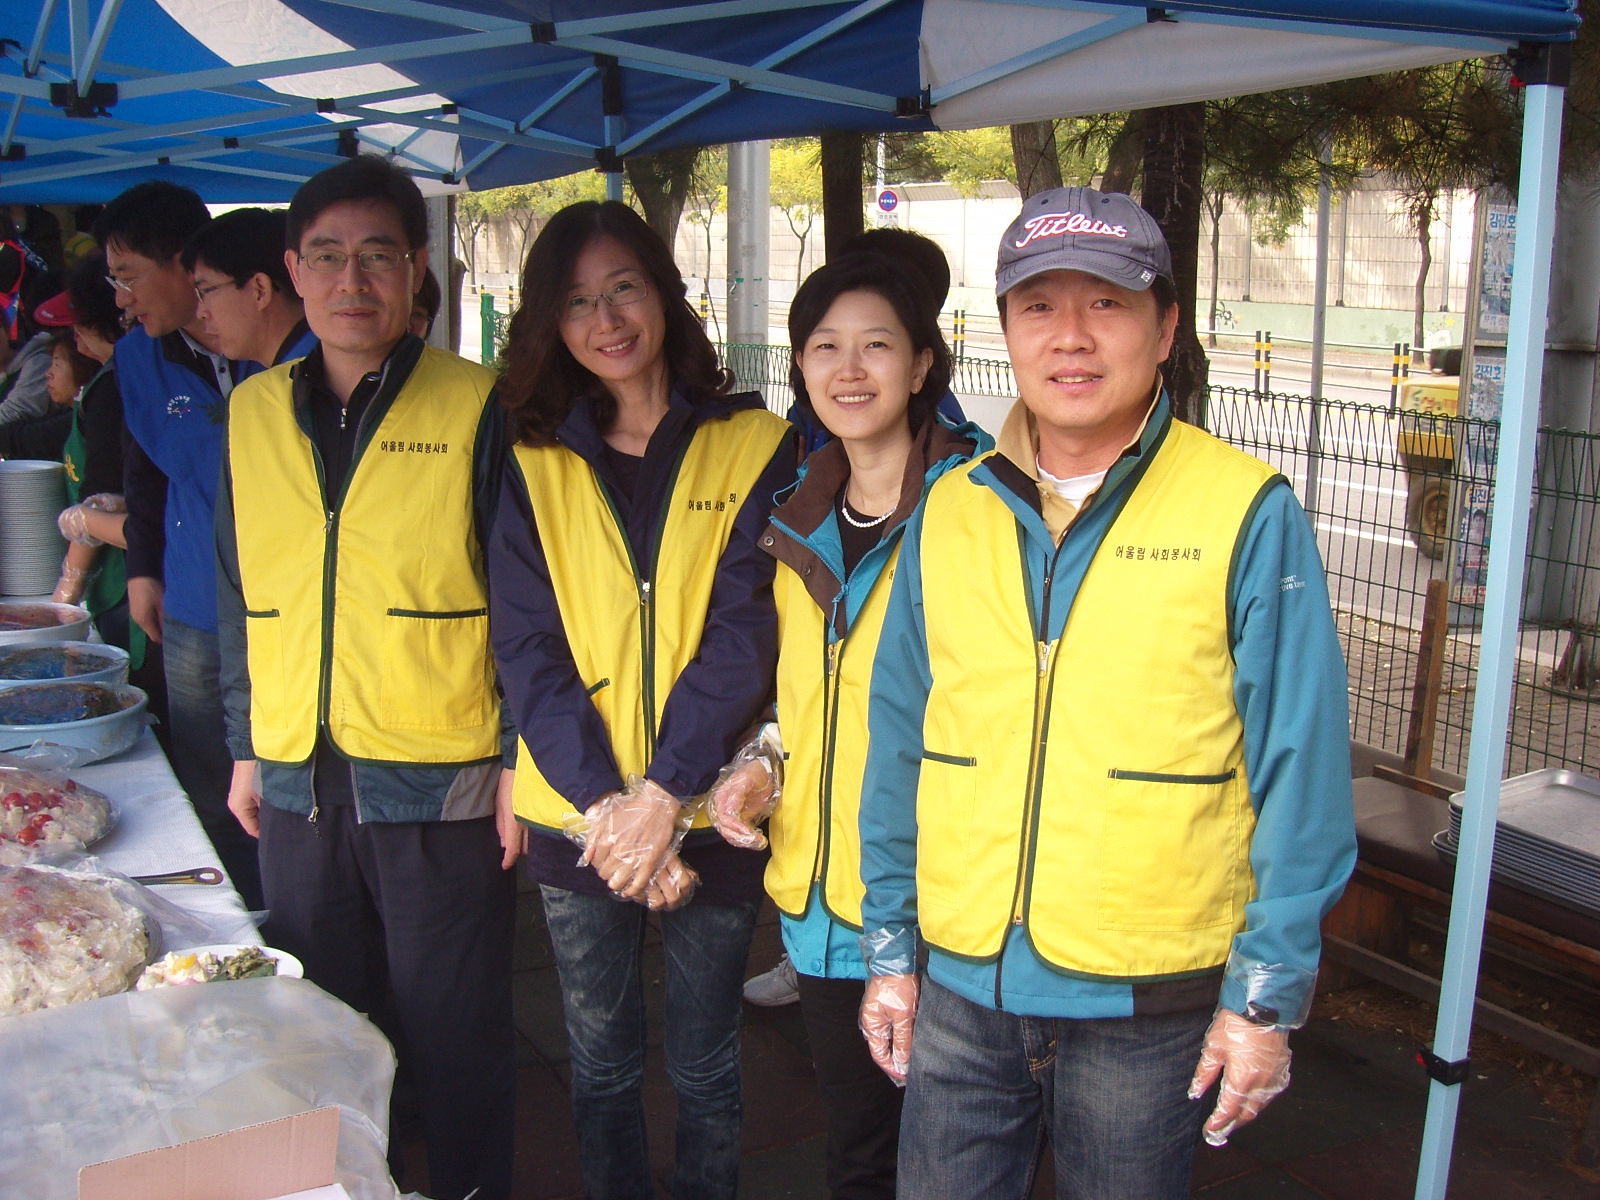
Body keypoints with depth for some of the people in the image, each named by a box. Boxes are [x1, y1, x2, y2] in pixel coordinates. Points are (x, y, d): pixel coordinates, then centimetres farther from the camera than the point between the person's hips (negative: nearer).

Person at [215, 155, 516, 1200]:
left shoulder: (478, 408, -7)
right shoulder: (254, 412, 7)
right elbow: (240, 598, 14)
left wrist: (519, 762, -7)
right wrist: (247, 747, 13)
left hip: (441, 788, -4)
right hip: (298, 786, 5)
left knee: (455, 1041, 9)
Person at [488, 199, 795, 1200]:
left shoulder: (756, 448, -3)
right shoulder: (534, 467, 4)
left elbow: (743, 633, -11)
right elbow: (527, 650, -4)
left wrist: (661, 793, -20)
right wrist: (604, 805, -16)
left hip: (707, 816, -2)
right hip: (577, 818, 2)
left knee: (705, 1067, 14)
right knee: (601, 1063, 17)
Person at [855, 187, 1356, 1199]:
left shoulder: (1249, 515, -9)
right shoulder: (949, 512, 3)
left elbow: (1300, 773, -8)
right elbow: (900, 746, 7)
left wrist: (1268, 996, -8)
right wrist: (889, 947, 9)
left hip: (1148, 1002, -3)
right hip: (961, 987, 3)